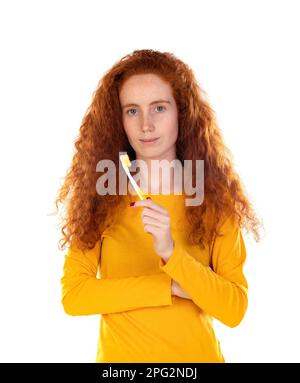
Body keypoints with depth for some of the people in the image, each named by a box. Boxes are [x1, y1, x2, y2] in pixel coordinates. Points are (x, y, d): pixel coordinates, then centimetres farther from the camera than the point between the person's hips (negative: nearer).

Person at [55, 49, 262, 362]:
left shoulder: (215, 196, -7)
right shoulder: (98, 194, -6)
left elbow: (234, 310, -13)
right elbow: (72, 295, -13)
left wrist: (171, 252, -27)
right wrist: (171, 287, -17)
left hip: (196, 354, 0)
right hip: (119, 355, 0)